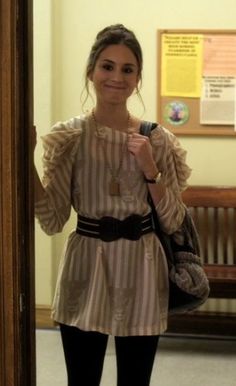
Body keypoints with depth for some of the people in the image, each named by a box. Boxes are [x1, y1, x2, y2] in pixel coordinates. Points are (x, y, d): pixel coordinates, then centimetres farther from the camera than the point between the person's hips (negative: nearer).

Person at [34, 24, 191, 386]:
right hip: (86, 268, -1)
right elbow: (53, 221, -6)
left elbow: (173, 222, 1)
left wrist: (150, 170, -12)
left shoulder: (158, 139, 1)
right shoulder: (68, 136, -3)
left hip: (141, 270, 1)